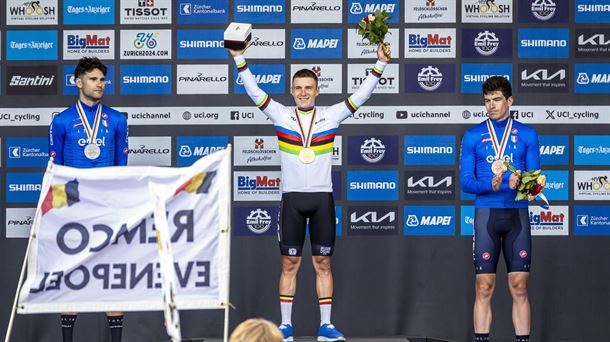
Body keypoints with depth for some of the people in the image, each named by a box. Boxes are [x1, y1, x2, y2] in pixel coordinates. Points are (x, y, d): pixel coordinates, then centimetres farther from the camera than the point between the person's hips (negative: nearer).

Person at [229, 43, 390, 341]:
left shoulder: (331, 116, 6)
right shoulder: (281, 115, 4)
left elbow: (361, 95, 5)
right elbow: (254, 92, 2)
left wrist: (380, 65, -1)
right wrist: (239, 59, -5)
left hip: (322, 197, 1)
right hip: (292, 197, -1)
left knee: (323, 263, 4)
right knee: (289, 264, 2)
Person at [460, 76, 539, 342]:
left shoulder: (527, 135, 7)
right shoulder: (473, 136, 6)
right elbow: (465, 181, 0)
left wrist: (521, 182, -20)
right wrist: (491, 185, -19)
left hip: (518, 213, 1)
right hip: (486, 213, 0)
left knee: (519, 287, 0)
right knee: (484, 288, -3)